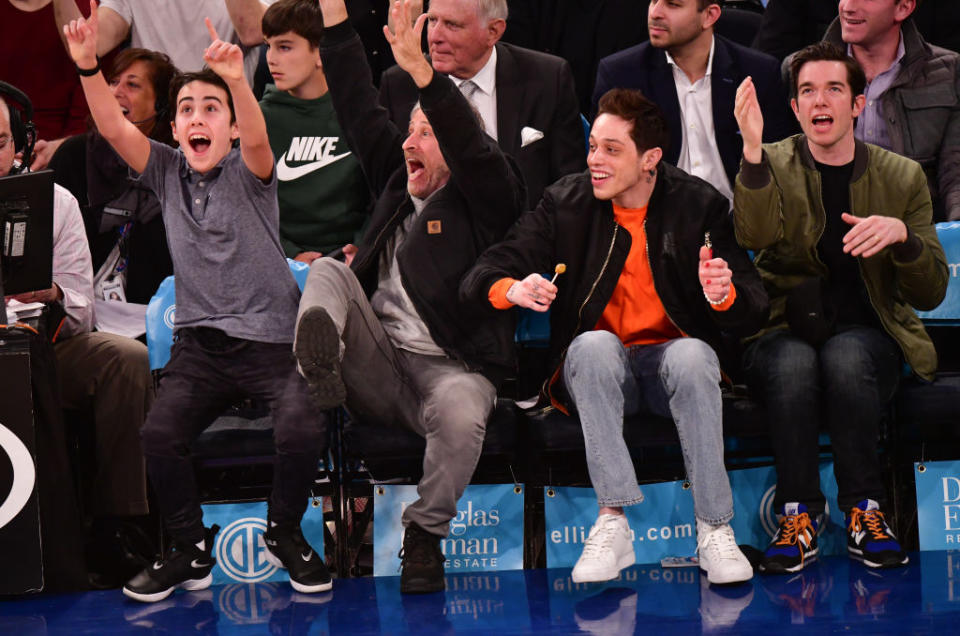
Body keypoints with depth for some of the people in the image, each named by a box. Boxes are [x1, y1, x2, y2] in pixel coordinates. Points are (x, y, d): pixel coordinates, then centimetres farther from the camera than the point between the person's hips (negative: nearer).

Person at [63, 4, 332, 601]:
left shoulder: (247, 171, -2)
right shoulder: (167, 170, 8)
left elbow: (257, 138, -25)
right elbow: (114, 127, -5)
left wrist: (238, 80, -45)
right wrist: (88, 65, -22)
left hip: (271, 337, -3)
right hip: (200, 342, 3)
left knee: (302, 430, -27)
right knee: (160, 434, -23)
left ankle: (285, 534, 2)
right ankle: (192, 551, 0)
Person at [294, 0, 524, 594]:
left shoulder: (484, 200, 3)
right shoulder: (399, 183, 20)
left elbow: (472, 146, -18)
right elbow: (362, 113, 17)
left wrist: (419, 69, -31)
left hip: (449, 367, -5)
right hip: (378, 369, 5)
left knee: (461, 413, -37)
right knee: (329, 269, -12)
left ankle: (426, 534, -14)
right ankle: (319, 356, -45)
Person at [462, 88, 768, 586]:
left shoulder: (699, 205, -2)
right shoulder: (565, 203, 0)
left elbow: (753, 315, -5)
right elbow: (478, 280, -5)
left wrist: (725, 295, -30)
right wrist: (511, 290, -29)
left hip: (672, 357, 0)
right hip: (595, 370, 0)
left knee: (692, 354, -33)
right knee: (594, 344, -33)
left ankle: (714, 530, -32)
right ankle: (612, 526, -37)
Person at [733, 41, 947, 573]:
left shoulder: (902, 177, 7)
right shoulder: (773, 166, 6)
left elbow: (932, 293, 2)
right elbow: (755, 236, -18)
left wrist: (901, 235, -19)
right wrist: (753, 150, -32)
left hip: (867, 334, 0)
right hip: (784, 332, 0)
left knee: (845, 357, -35)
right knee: (794, 364, -36)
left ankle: (863, 509, -22)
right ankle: (798, 514, -24)